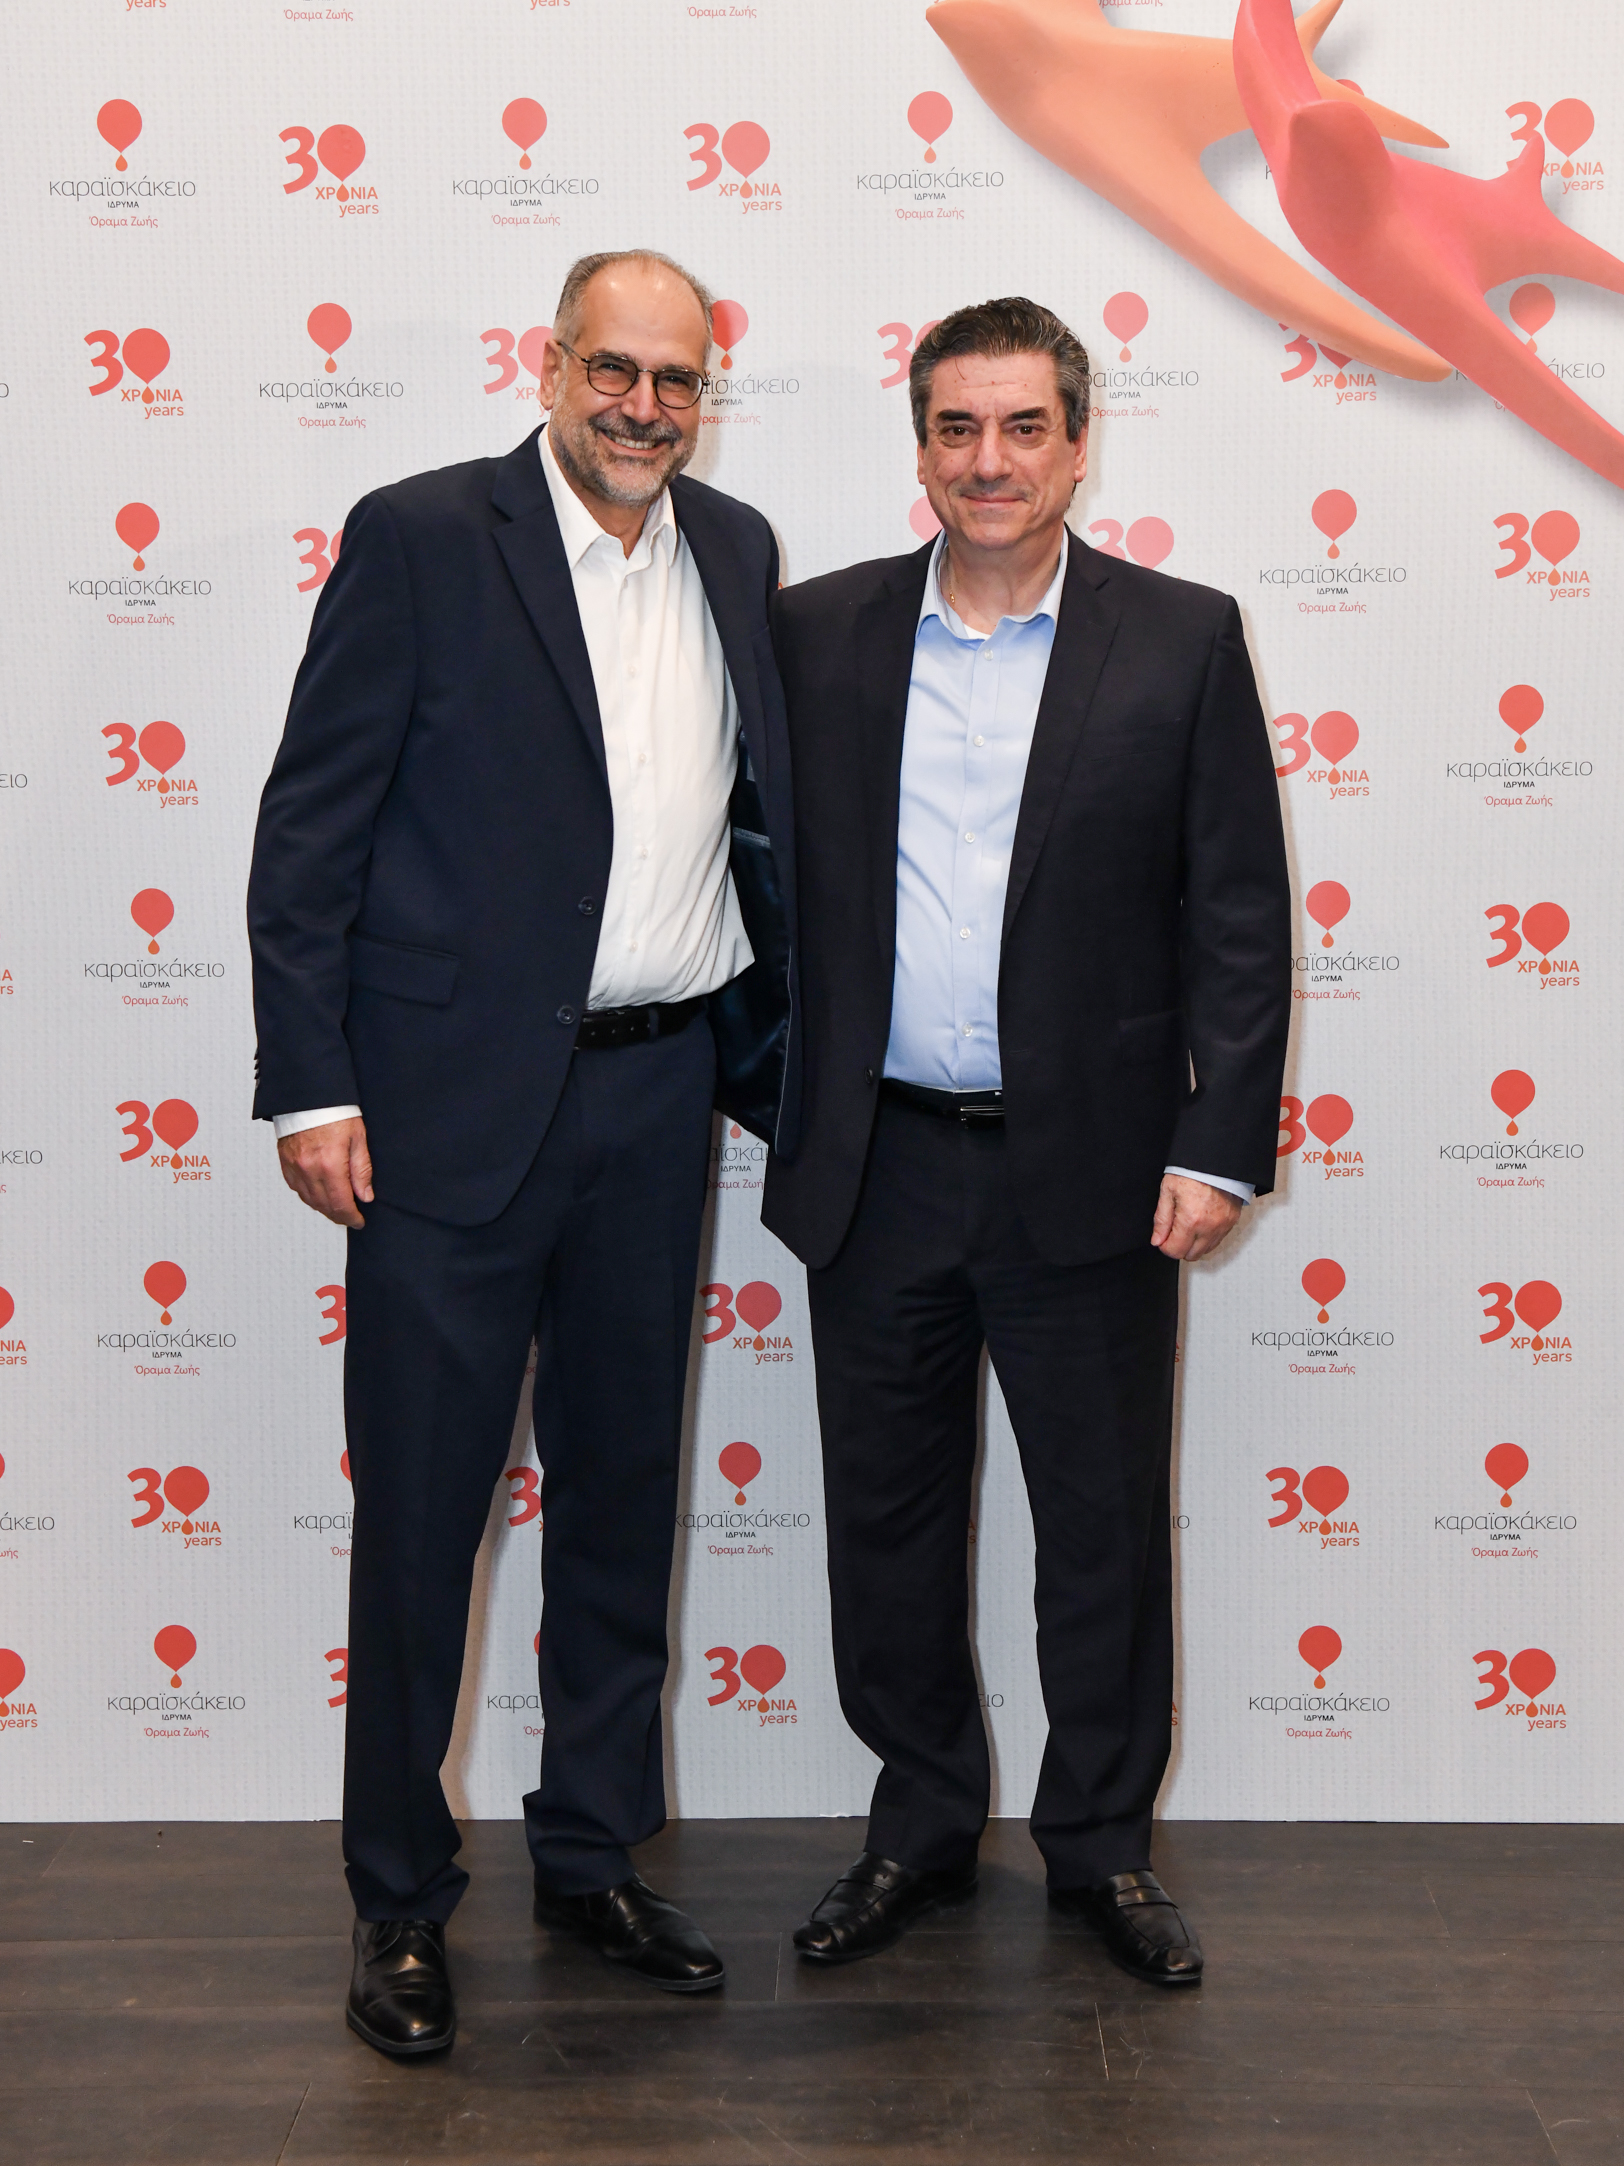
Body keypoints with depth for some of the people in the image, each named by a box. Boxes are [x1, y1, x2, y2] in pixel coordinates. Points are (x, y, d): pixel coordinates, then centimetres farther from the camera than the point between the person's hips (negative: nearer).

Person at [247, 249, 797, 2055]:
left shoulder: (735, 552, 9)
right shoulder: (420, 539, -6)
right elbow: (310, 829, -7)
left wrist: (790, 1059, 12)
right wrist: (312, 1087, -12)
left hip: (658, 1095, 5)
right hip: (454, 1095, -5)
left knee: (623, 1489, 14)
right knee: (420, 1502, 3)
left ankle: (592, 1854, 31)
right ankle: (398, 1898, 20)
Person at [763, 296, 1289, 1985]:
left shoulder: (1181, 640, -1)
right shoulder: (815, 633, 5)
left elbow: (1240, 914, -2)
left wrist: (1221, 1145, -8)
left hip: (1087, 1171, -2)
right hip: (878, 1166, 2)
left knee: (1105, 1524, 8)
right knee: (887, 1514, 12)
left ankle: (1101, 1844, 27)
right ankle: (921, 1824, 31)